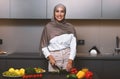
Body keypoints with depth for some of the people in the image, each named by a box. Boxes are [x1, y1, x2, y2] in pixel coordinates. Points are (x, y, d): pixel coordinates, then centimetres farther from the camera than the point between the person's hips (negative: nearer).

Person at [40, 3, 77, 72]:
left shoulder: (70, 27, 1)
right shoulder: (48, 27, -1)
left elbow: (73, 46, -2)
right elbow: (43, 45, 2)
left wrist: (70, 61, -11)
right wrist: (49, 57, -11)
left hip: (67, 56, 1)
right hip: (54, 57, -1)